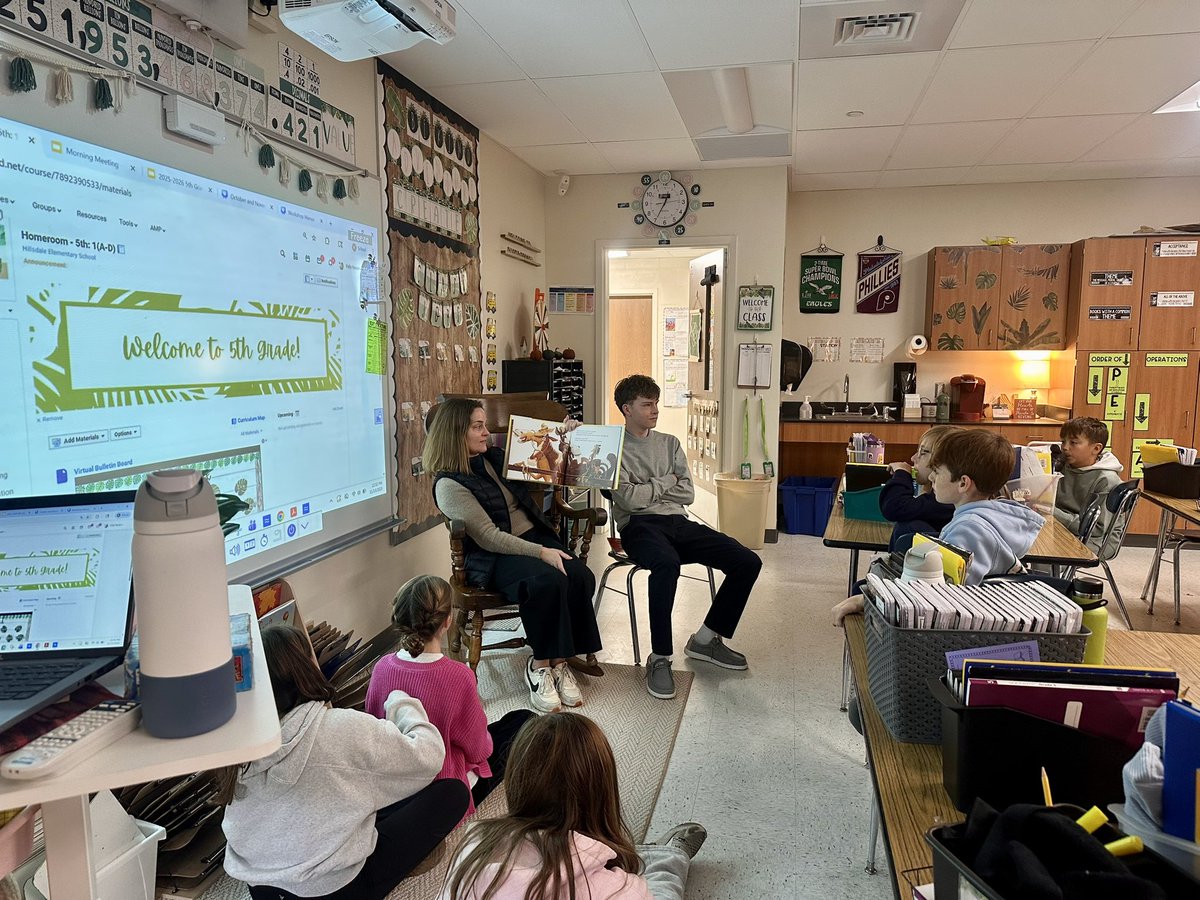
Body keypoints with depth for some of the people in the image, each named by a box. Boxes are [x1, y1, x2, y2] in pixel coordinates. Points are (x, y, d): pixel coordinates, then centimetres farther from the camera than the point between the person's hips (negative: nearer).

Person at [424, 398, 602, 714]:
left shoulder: (496, 456, 14)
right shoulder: (448, 484, -8)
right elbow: (488, 536, -16)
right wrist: (540, 552, -23)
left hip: (536, 537, 7)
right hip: (494, 558, -6)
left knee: (581, 577, -22)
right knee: (549, 581, -34)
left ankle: (559, 661, -11)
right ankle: (539, 666, -16)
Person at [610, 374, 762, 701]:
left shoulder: (669, 443, 20)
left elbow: (688, 494, 9)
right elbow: (628, 499, -11)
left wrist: (647, 489, 0)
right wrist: (666, 482, 2)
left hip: (678, 522, 6)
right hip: (639, 526, -6)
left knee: (748, 562, -11)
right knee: (667, 563, -41)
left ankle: (706, 639, 4)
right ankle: (660, 658, -26)